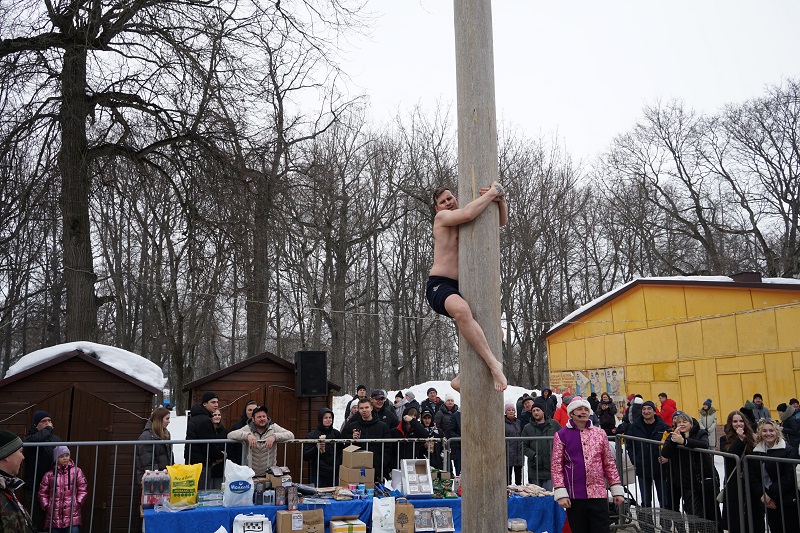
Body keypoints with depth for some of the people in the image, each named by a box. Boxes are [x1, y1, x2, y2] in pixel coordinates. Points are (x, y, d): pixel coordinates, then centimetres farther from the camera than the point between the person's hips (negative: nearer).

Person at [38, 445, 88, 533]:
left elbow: (83, 490, 4)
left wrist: (77, 503, -6)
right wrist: (46, 506, 1)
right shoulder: (50, 474, 8)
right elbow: (43, 493, 11)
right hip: (54, 517, 2)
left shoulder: (76, 471, 5)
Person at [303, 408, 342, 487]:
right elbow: (305, 456, -5)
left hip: (334, 474, 3)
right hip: (318, 474, -3)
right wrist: (316, 448, -17)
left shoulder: (337, 433, 9)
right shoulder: (312, 435, -1)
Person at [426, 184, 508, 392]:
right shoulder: (442, 218, -2)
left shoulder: (467, 224, 19)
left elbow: (502, 221, 14)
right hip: (439, 286, -8)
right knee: (462, 310, -42)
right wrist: (492, 192, -14)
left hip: (461, 288, 9)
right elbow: (468, 213, -23)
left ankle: (461, 379, 12)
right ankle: (493, 363, -39)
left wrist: (500, 199, -6)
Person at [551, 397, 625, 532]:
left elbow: (609, 464, 12)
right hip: (574, 496, -1)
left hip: (599, 494, 2)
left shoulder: (599, 433, 9)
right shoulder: (561, 435, 2)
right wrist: (560, 493, -9)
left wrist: (617, 489, 6)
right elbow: (556, 467, -1)